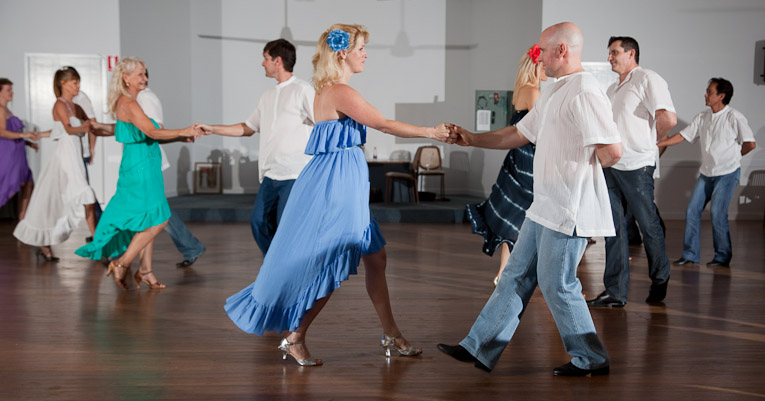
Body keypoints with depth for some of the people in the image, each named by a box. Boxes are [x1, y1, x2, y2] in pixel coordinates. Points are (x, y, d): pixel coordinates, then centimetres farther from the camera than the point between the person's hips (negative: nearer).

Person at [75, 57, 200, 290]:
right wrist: (183, 132, -17)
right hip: (140, 168, -10)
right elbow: (152, 132, -22)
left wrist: (181, 136, 17)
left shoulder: (127, 103, 16)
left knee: (149, 221, 12)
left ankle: (145, 270, 17)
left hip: (144, 168, 10)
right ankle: (122, 263, -1)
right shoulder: (128, 104, -14)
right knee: (157, 219, -8)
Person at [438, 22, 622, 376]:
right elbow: (519, 134, 23)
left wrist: (583, 168, -7)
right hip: (544, 207, 10)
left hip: (568, 211, -10)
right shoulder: (552, 93, 15)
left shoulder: (584, 92, -18)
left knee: (557, 284, 0)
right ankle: (479, 348, 19)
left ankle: (591, 360, 17)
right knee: (517, 276, 12)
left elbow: (612, 150, -25)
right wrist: (473, 140, 18)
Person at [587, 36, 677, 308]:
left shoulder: (647, 79, -6)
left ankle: (660, 280, 23)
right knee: (614, 227, 5)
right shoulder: (612, 89, 20)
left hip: (636, 166, -7)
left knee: (649, 226, 4)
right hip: (610, 166, 8)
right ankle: (615, 292, 8)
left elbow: (668, 118, -17)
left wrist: (650, 142, -3)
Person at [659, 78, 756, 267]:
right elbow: (682, 136, 8)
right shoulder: (702, 117, 6)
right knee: (692, 210, 2)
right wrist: (656, 144, 1)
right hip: (706, 173, 6)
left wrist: (731, 156, 2)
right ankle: (690, 254, 10)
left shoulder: (734, 117, -11)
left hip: (727, 173, -6)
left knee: (717, 213, -11)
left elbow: (750, 144, -11)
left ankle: (723, 257, 3)